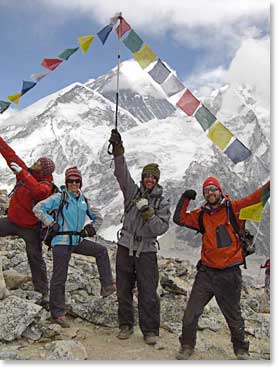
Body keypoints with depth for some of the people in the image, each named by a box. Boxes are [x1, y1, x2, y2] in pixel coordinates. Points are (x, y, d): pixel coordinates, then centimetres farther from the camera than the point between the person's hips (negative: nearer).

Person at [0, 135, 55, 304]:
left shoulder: (46, 186, -21)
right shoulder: (26, 172, -3)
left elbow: (37, 190, -46)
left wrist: (22, 173, -41)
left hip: (30, 228, -6)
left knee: (36, 258, 1)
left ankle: (44, 292, 13)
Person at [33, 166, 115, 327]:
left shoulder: (84, 200, 10)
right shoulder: (59, 197, -7)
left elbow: (98, 217, 22)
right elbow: (38, 208, -11)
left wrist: (91, 229, 8)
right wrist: (52, 224, -14)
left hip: (78, 240, 6)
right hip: (61, 242, -6)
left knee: (102, 251, -1)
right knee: (59, 278, -1)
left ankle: (107, 286, 2)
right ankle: (58, 313, 10)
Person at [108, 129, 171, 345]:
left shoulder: (163, 203, 2)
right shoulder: (133, 192, 5)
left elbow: (161, 228, -7)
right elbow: (122, 173, -7)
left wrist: (149, 214, -22)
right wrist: (118, 150, -19)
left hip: (146, 251, -2)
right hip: (125, 248, 2)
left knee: (148, 293, -1)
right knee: (124, 289, 10)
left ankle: (150, 330, 13)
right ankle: (126, 325, 25)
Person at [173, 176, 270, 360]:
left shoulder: (233, 208, -4)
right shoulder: (201, 215, 6)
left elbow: (256, 197, -11)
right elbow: (179, 218, 8)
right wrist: (185, 198, -1)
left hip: (229, 274, -2)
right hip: (206, 272, 3)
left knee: (234, 315, 14)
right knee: (191, 312, 3)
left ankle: (241, 349, 35)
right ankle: (187, 346, 23)